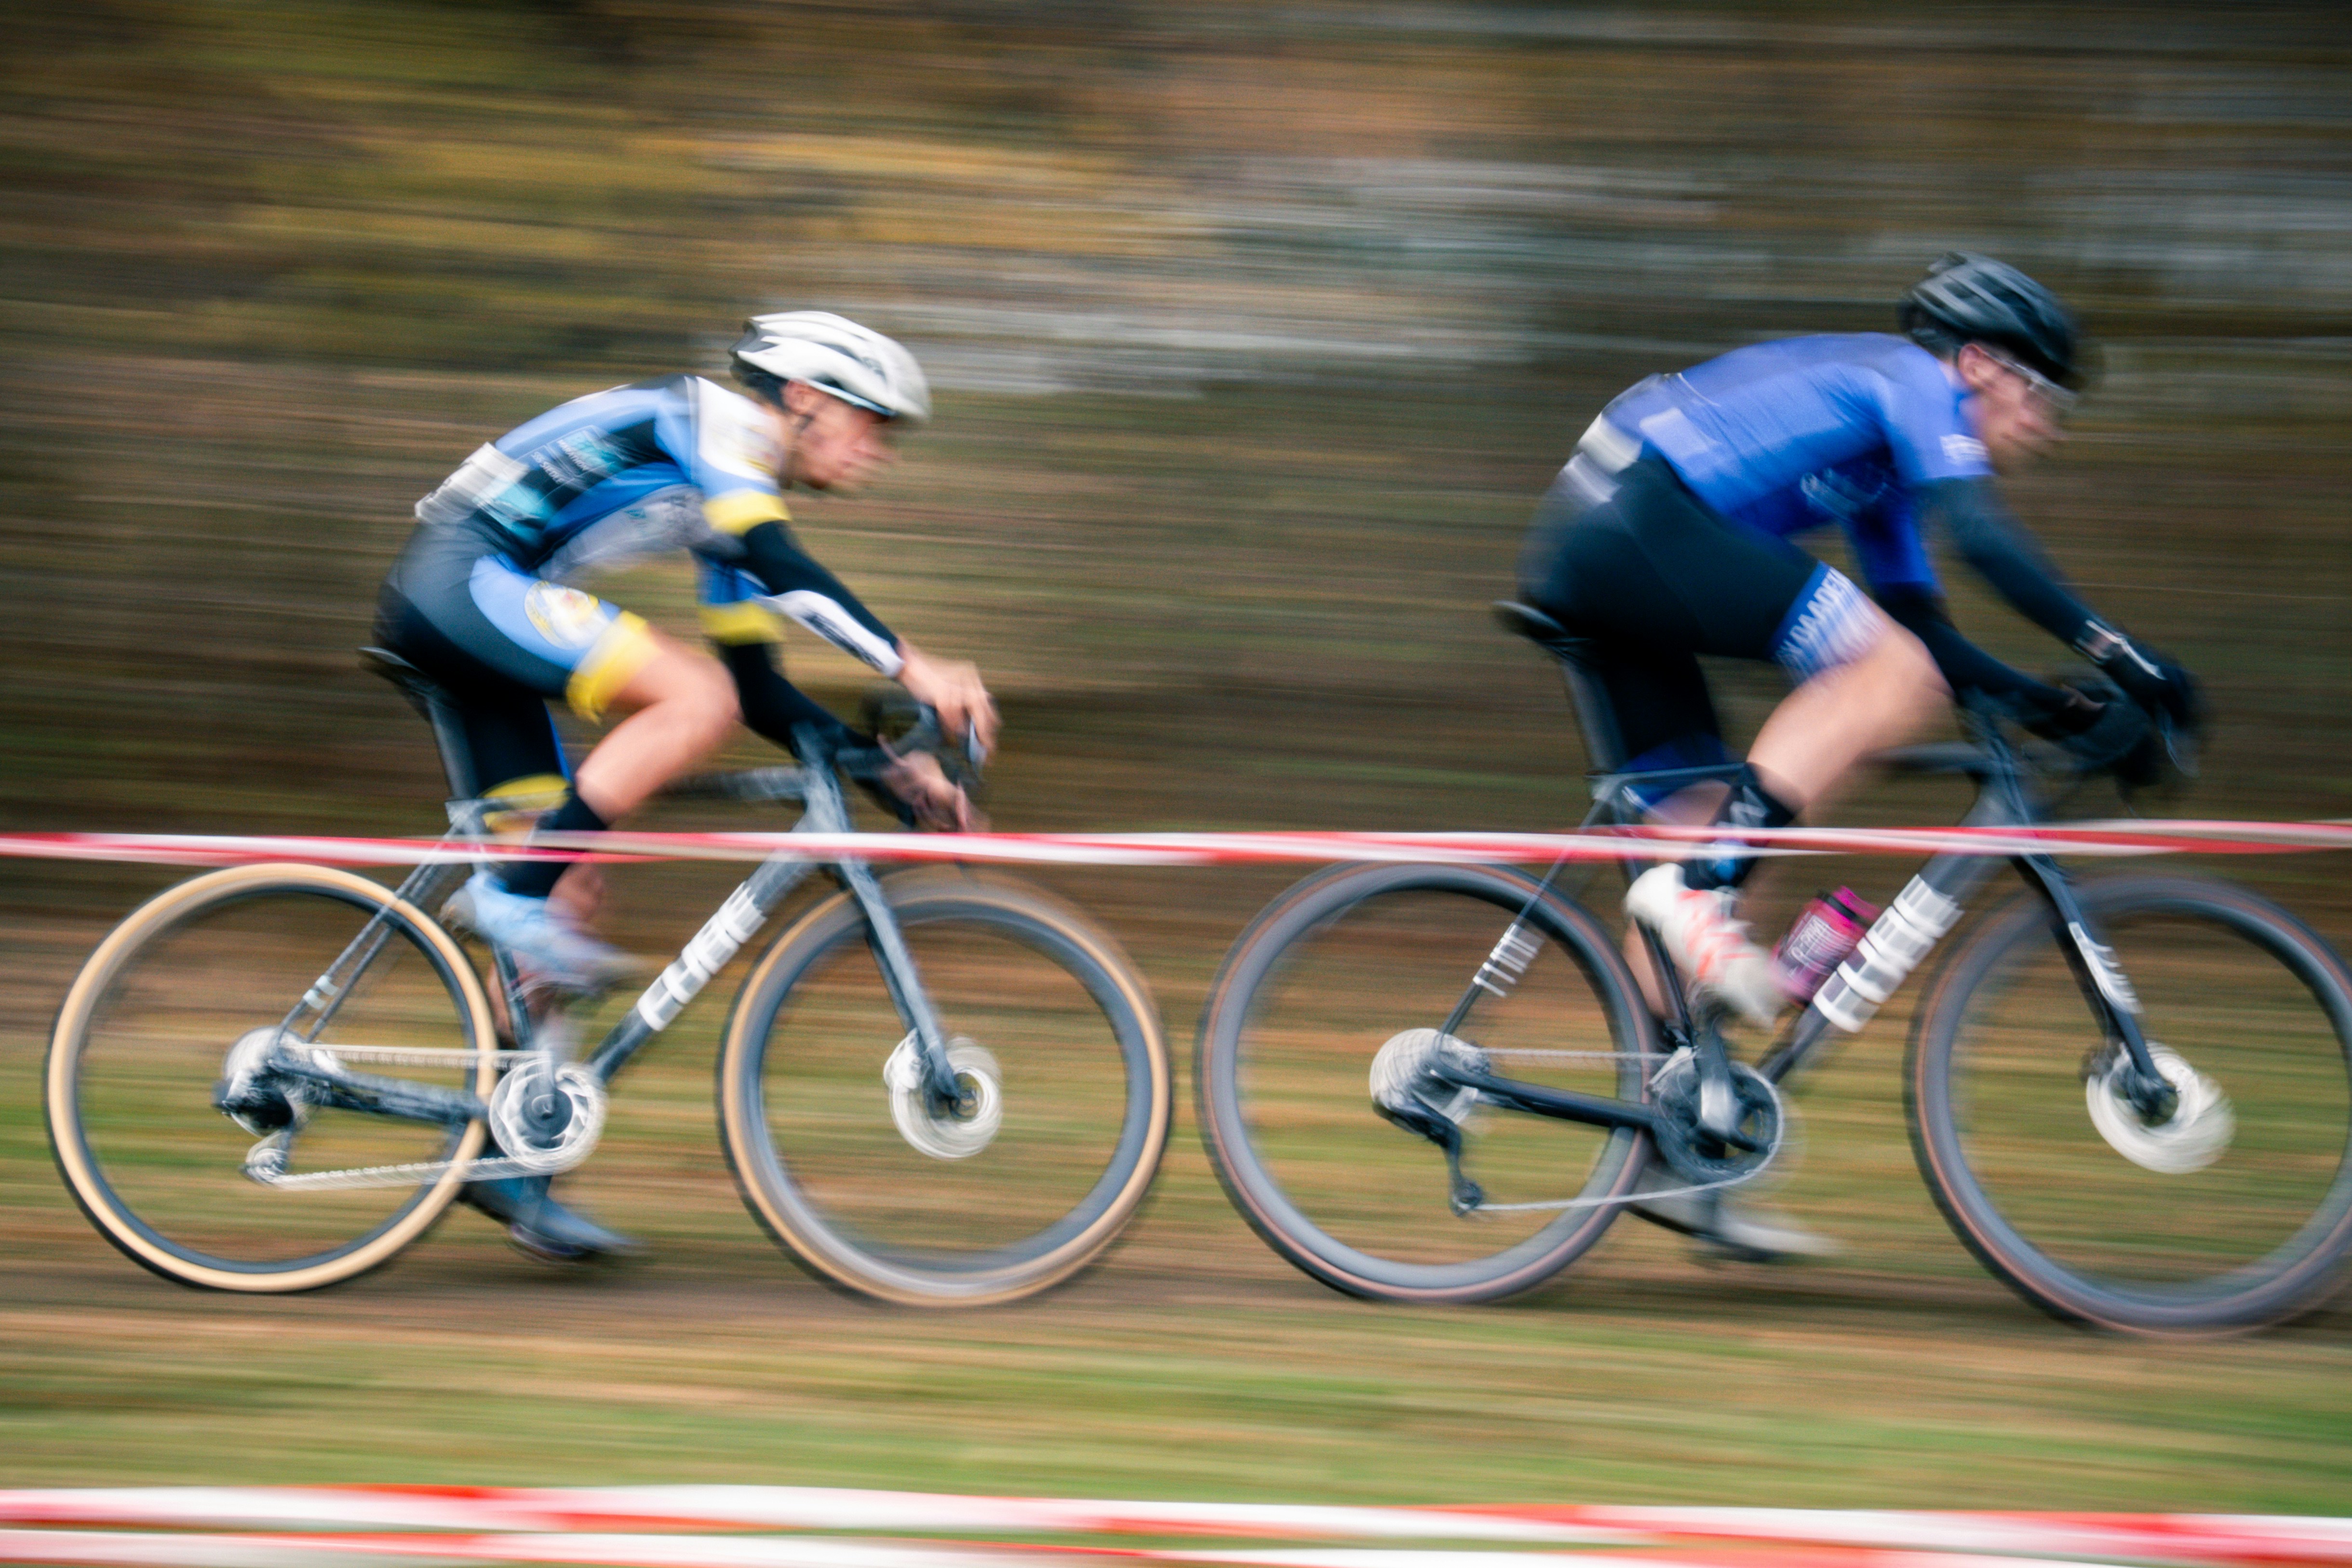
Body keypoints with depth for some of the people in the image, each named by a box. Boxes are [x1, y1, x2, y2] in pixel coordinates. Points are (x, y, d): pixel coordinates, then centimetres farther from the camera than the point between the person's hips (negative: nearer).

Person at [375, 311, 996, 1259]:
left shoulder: (735, 490, 20)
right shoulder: (714, 423, -6)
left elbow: (761, 690, 19)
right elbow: (778, 563, -25)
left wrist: (893, 772, 11)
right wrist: (910, 666, -30)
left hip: (448, 611, 10)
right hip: (461, 580, -10)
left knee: (558, 901, 7)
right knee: (696, 698, -24)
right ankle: (510, 892, -21)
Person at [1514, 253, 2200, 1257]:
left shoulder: (1889, 451, 27)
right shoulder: (1916, 382, -1)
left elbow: (1919, 620, 27)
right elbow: (1980, 536, -17)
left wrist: (2048, 707, 17)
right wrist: (2117, 655, -17)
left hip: (1580, 559, 10)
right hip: (1636, 527, -10)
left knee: (1697, 826, 10)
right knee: (1893, 675, -16)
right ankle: (1699, 892, -21)